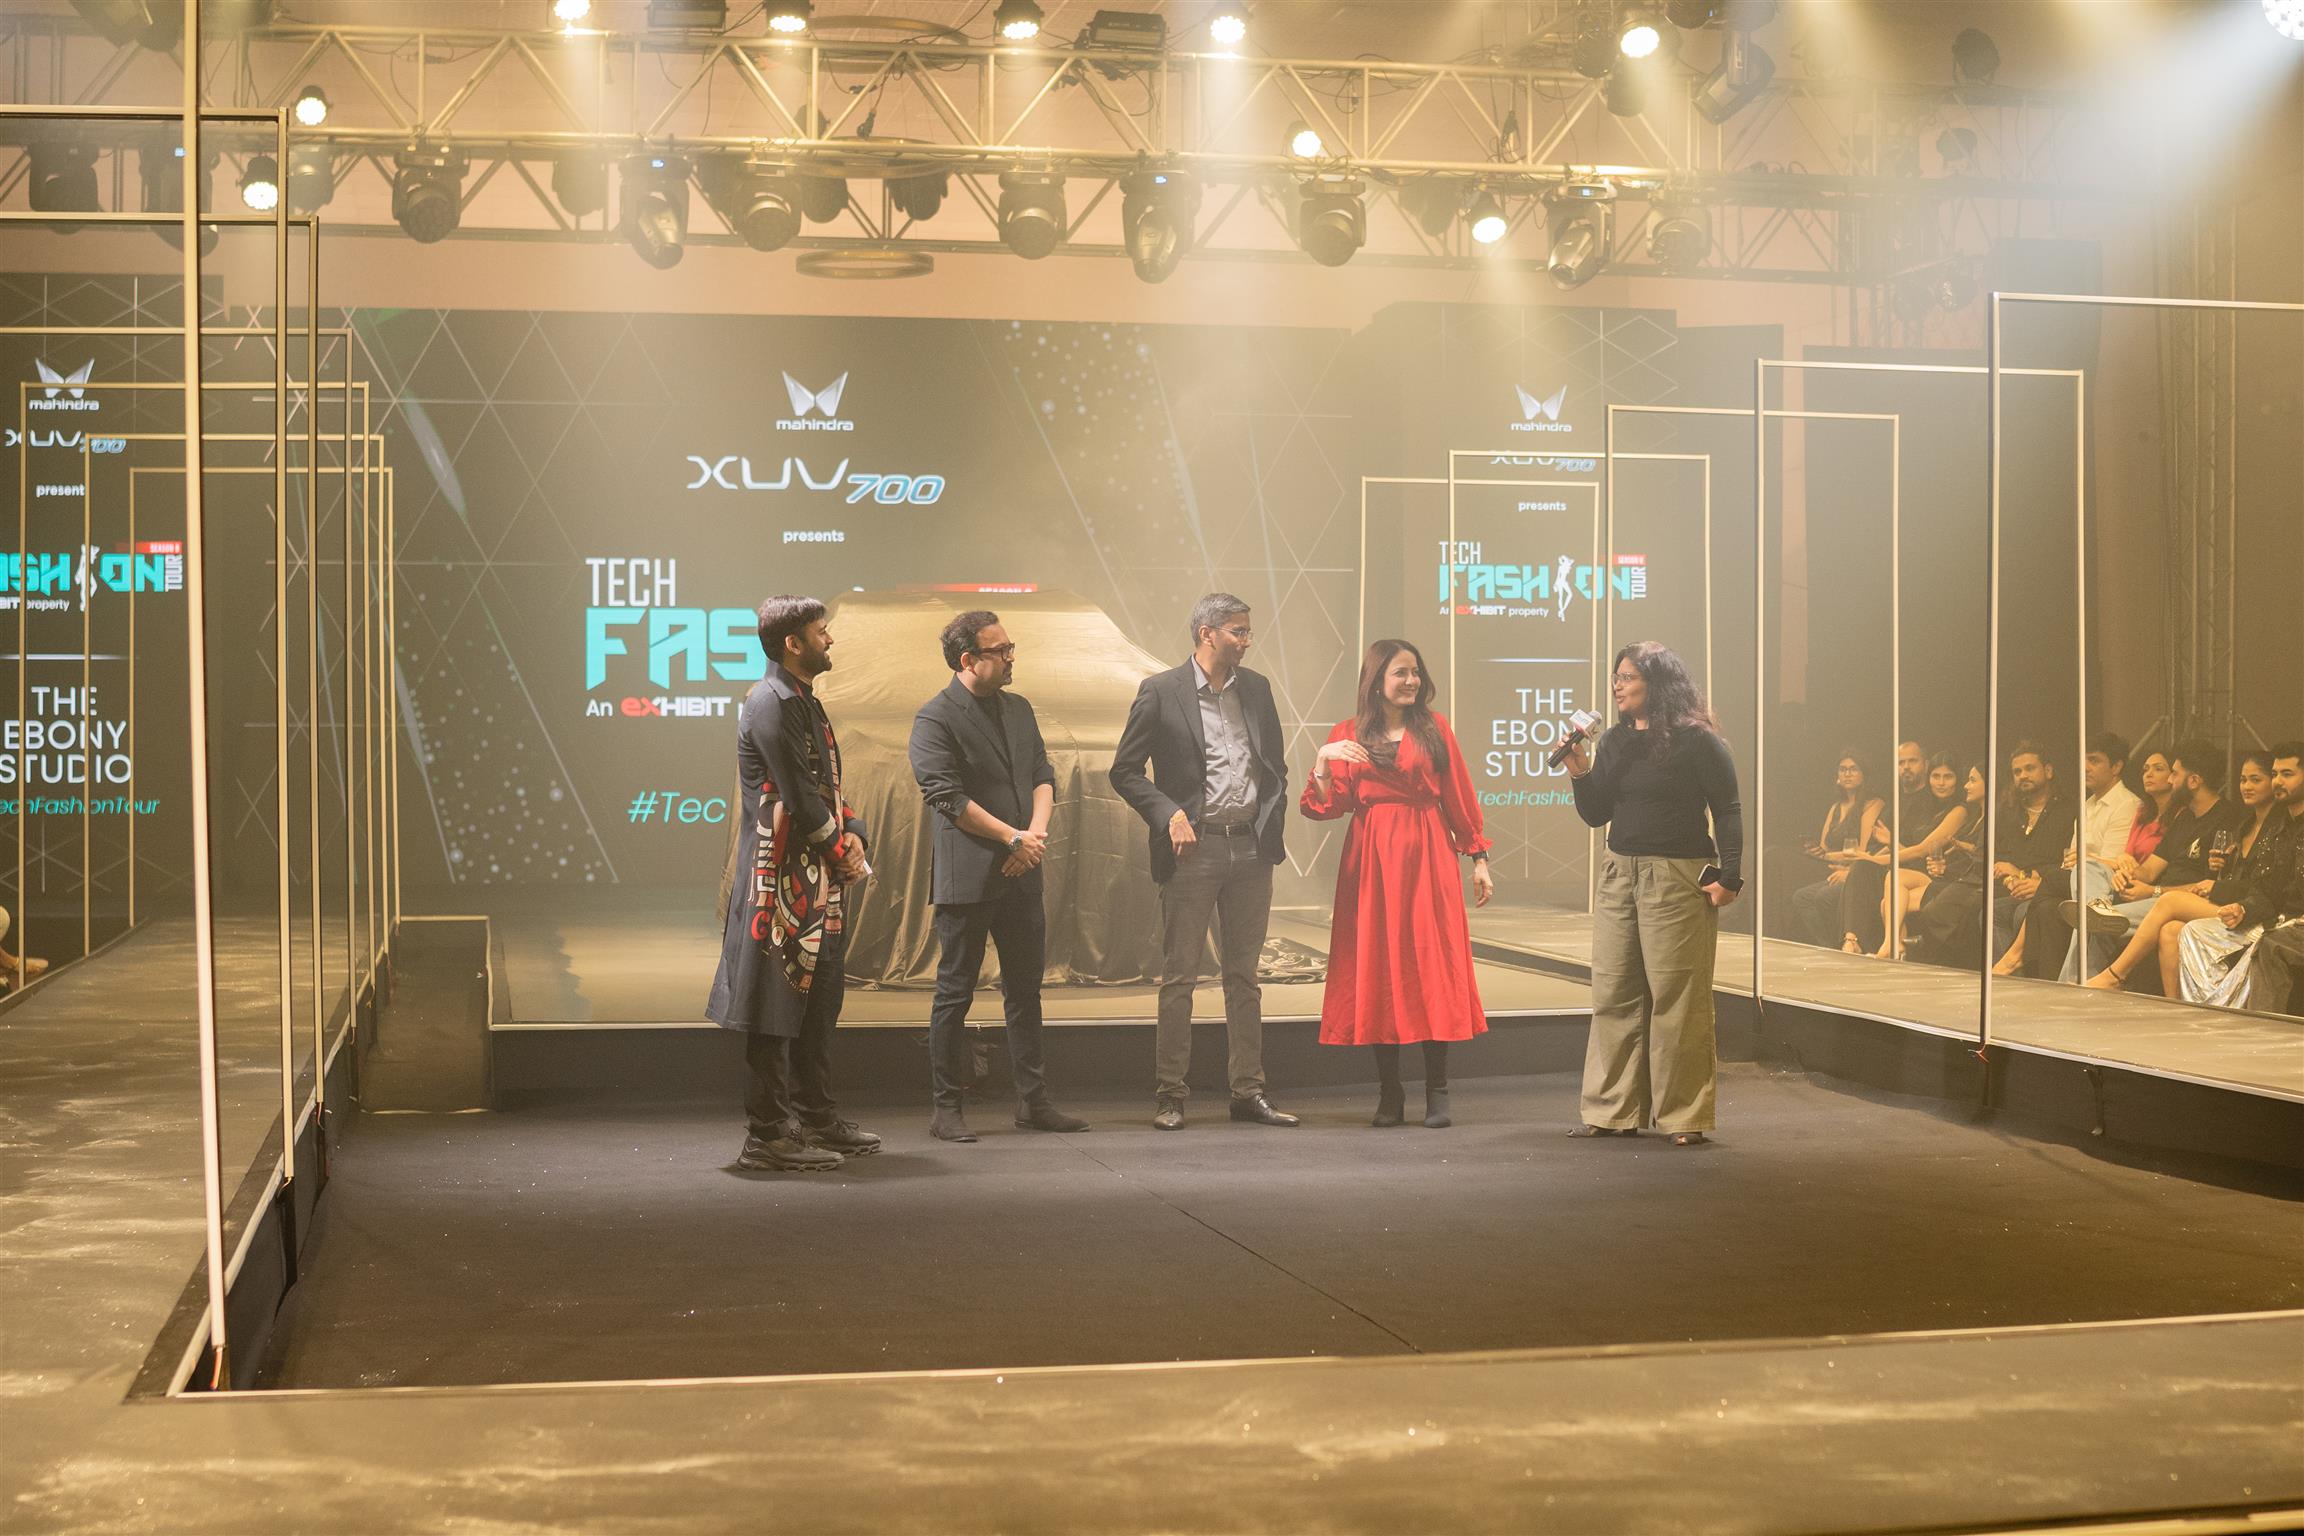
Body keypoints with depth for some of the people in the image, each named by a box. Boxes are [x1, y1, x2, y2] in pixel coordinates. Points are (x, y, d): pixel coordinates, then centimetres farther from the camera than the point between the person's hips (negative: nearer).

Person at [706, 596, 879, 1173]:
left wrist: (851, 834, 1)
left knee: (817, 998, 15)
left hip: (816, 878, 10)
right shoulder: (772, 702, -15)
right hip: (782, 877, -10)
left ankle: (814, 1118, 24)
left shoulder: (805, 700, 16)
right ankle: (768, 1134, -2)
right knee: (778, 1005, -6)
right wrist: (840, 852, -7)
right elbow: (799, 796, -18)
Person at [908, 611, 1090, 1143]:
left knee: (1026, 989, 11)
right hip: (967, 875, -7)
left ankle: (1033, 1102, 18)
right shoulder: (935, 719, -9)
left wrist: (1038, 829, -8)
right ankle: (947, 1108, 7)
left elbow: (1042, 775, 11)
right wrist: (1014, 838, -15)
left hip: (1021, 874, 7)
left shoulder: (1019, 709, 14)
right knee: (955, 993, 1)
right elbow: (948, 798, -16)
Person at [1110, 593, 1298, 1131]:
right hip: (1193, 847, -5)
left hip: (1250, 847, 5)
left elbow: (1276, 763, 19)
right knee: (1179, 977, 0)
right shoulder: (1161, 692, -5)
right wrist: (1167, 814, -15)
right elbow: (1125, 771, -3)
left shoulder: (1255, 688, 10)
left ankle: (1248, 1091, 15)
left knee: (1244, 976, 10)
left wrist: (1272, 820, 3)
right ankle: (1170, 1094, 7)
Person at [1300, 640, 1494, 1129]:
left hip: (1427, 856, -1)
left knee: (1433, 965, -5)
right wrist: (1323, 763, -14)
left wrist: (1478, 858, 3)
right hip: (1371, 859, 1)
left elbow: (1459, 798, 7)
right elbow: (1327, 807, 3)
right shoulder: (1348, 735, 9)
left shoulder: (1433, 728, 8)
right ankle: (1389, 1094, 7)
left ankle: (1436, 1093, 0)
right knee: (1377, 966, 0)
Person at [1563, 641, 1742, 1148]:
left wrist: (1728, 876, -13)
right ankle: (1613, 1111, 12)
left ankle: (1684, 1116, 2)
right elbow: (1596, 815, 14)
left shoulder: (1696, 741, -6)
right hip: (1619, 874, 7)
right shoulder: (1614, 742, 12)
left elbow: (1728, 811, -5)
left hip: (1678, 878, -6)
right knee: (1614, 995, 5)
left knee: (1677, 998, -4)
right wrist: (1580, 774, -3)